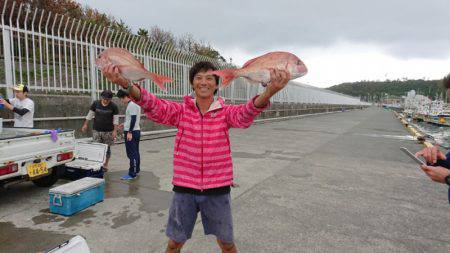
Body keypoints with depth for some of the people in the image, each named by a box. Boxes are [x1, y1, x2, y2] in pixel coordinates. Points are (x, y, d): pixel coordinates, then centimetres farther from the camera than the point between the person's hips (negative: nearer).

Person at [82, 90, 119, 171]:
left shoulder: (113, 106, -6)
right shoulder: (95, 103, 0)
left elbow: (116, 119, -4)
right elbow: (90, 114, 10)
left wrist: (115, 130, -11)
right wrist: (85, 124, 8)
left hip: (108, 131, -1)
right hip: (96, 130, 2)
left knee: (107, 148, 6)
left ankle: (105, 165, 20)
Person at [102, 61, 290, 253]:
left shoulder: (225, 112, -4)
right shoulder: (181, 111, -2)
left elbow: (245, 114, -25)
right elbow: (155, 106, -20)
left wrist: (269, 92, -47)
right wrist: (126, 84, -40)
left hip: (217, 188, 0)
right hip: (184, 187, 1)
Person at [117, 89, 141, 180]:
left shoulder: (132, 105, -15)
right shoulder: (135, 104, 15)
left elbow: (133, 119, -22)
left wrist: (129, 132, -22)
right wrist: (125, 124, 26)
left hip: (132, 132, -10)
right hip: (136, 131, 10)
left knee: (131, 153, -6)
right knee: (135, 152, 15)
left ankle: (132, 173, -2)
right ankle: (136, 170, 24)